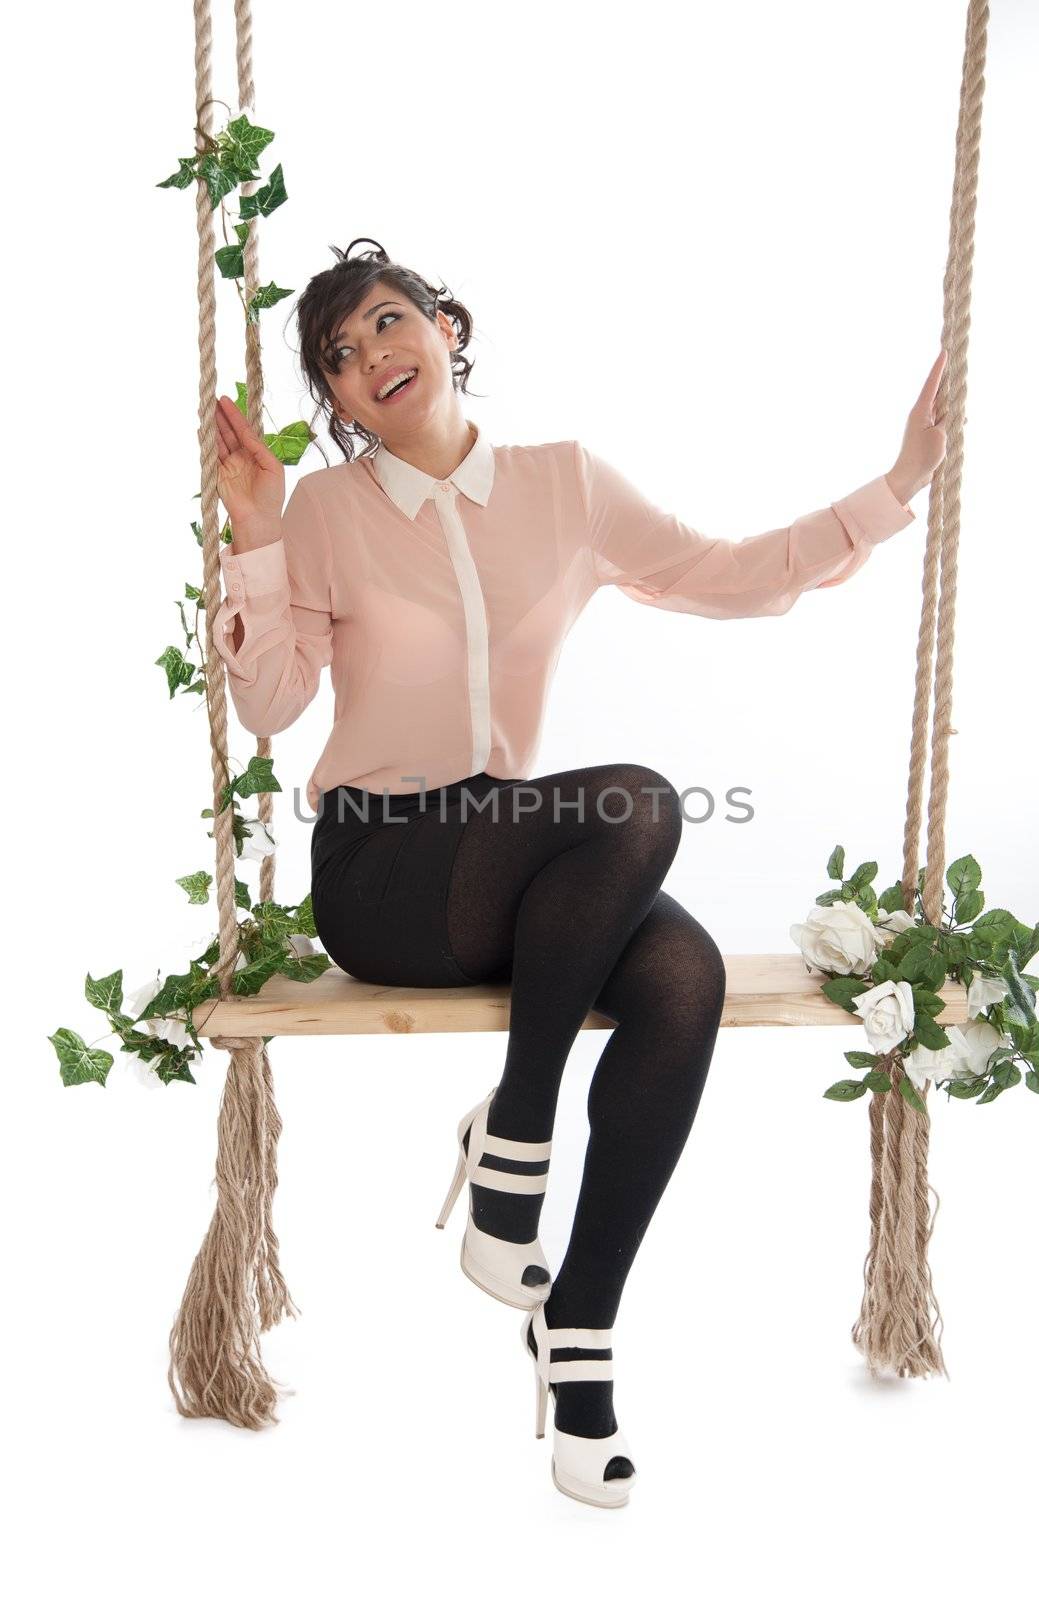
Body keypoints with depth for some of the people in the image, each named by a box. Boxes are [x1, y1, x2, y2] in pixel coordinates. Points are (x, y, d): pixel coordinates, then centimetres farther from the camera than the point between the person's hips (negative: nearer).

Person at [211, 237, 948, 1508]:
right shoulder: (325, 508, 2)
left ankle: (577, 1326, -12)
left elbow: (730, 576, 9)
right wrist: (257, 542, -14)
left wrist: (898, 484, 6)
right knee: (638, 805, -31)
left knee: (685, 978, -29)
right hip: (378, 870, -3)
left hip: (522, 858, 3)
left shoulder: (565, 484, 8)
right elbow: (268, 704, -4)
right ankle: (514, 1136, -14)